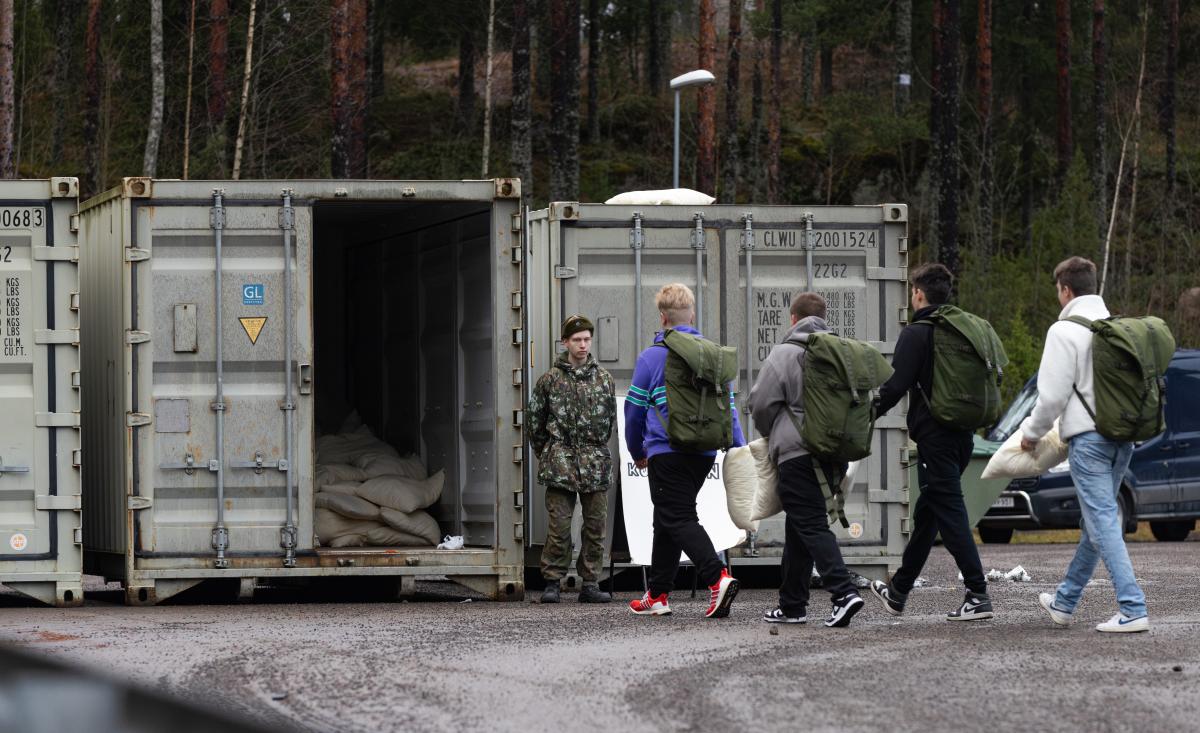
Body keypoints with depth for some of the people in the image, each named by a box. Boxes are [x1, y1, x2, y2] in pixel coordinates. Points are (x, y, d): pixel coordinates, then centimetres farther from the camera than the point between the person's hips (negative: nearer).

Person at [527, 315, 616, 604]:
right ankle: (552, 583, 2)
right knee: (559, 526, -6)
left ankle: (590, 584, 9)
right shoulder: (551, 379, 3)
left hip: (596, 463, 3)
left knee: (596, 525, 3)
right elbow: (535, 419, 9)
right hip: (561, 463, -3)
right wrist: (548, 453, 11)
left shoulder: (603, 378, 9)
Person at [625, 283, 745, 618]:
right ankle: (657, 594, 22)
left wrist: (637, 452, 16)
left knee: (679, 520, -8)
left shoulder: (651, 357, -5)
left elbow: (634, 409, 1)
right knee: (667, 519, 17)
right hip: (704, 452, 5)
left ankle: (718, 577, -30)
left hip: (667, 451, -5)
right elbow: (727, 405, 5)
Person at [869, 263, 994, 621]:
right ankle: (898, 591, 29)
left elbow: (896, 386, -16)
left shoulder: (916, 334, -11)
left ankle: (978, 595, -15)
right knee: (926, 514, 17)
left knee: (950, 514, -8)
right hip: (962, 436, 8)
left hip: (933, 436, -8)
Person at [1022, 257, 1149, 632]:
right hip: (1123, 436, 8)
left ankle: (1133, 610, -18)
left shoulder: (1065, 331, -9)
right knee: (1094, 520, 17)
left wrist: (1031, 433, 5)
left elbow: (1053, 394, -10)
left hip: (1088, 436, -8)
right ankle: (1065, 602, 31)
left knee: (1103, 522, -9)